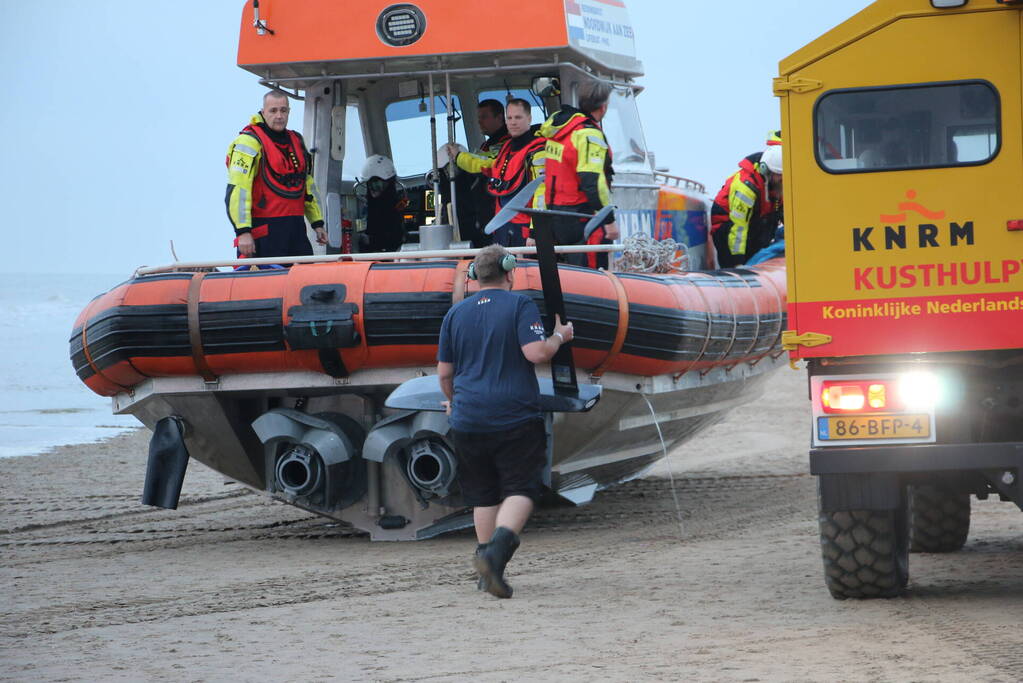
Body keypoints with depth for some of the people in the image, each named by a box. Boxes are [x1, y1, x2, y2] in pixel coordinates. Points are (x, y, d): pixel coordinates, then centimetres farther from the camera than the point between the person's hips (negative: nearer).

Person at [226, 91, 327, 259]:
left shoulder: (296, 141, 18)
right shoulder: (249, 142, -7)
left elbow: (308, 185, 27)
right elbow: (236, 190, -15)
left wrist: (317, 223, 23)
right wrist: (242, 231, -22)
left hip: (296, 229, 7)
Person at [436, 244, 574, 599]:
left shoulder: (456, 313, 11)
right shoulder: (520, 305, -3)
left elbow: (444, 371, 14)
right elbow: (536, 352, -15)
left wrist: (453, 400, 32)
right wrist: (559, 336, 5)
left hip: (468, 420, 4)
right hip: (515, 418, -4)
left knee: (483, 494, 13)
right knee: (520, 489, -3)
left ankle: (488, 570, 14)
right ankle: (497, 551, -26)